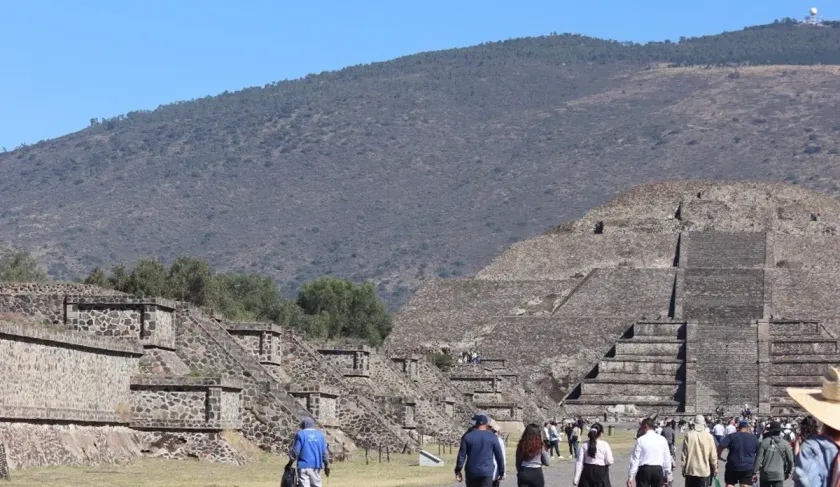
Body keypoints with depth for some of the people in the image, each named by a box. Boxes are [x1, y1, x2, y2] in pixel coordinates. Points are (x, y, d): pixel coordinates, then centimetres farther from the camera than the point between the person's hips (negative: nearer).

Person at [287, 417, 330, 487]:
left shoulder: (301, 434, -2)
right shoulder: (320, 435, 10)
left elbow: (296, 451, -6)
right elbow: (325, 452, 8)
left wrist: (290, 463, 4)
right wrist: (326, 465, 14)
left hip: (304, 466, -4)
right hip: (316, 466, 4)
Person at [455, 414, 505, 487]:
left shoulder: (467, 437, 2)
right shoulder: (492, 437, 1)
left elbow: (461, 455, -2)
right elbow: (499, 456, 4)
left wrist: (458, 471, 1)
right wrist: (501, 472, 13)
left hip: (471, 473, 2)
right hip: (486, 473, -2)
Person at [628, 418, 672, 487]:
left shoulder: (640, 440, -6)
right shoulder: (662, 440, 4)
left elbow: (634, 460, -6)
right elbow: (667, 458, 8)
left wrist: (630, 478, -3)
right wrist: (667, 475, 18)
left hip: (644, 470, -3)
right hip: (658, 470, 3)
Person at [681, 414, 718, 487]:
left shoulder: (688, 435, -6)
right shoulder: (709, 436, -5)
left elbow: (684, 453, -4)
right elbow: (713, 455, -2)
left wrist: (683, 468, 6)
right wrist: (715, 469, 10)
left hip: (690, 470, 1)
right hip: (704, 470, -1)